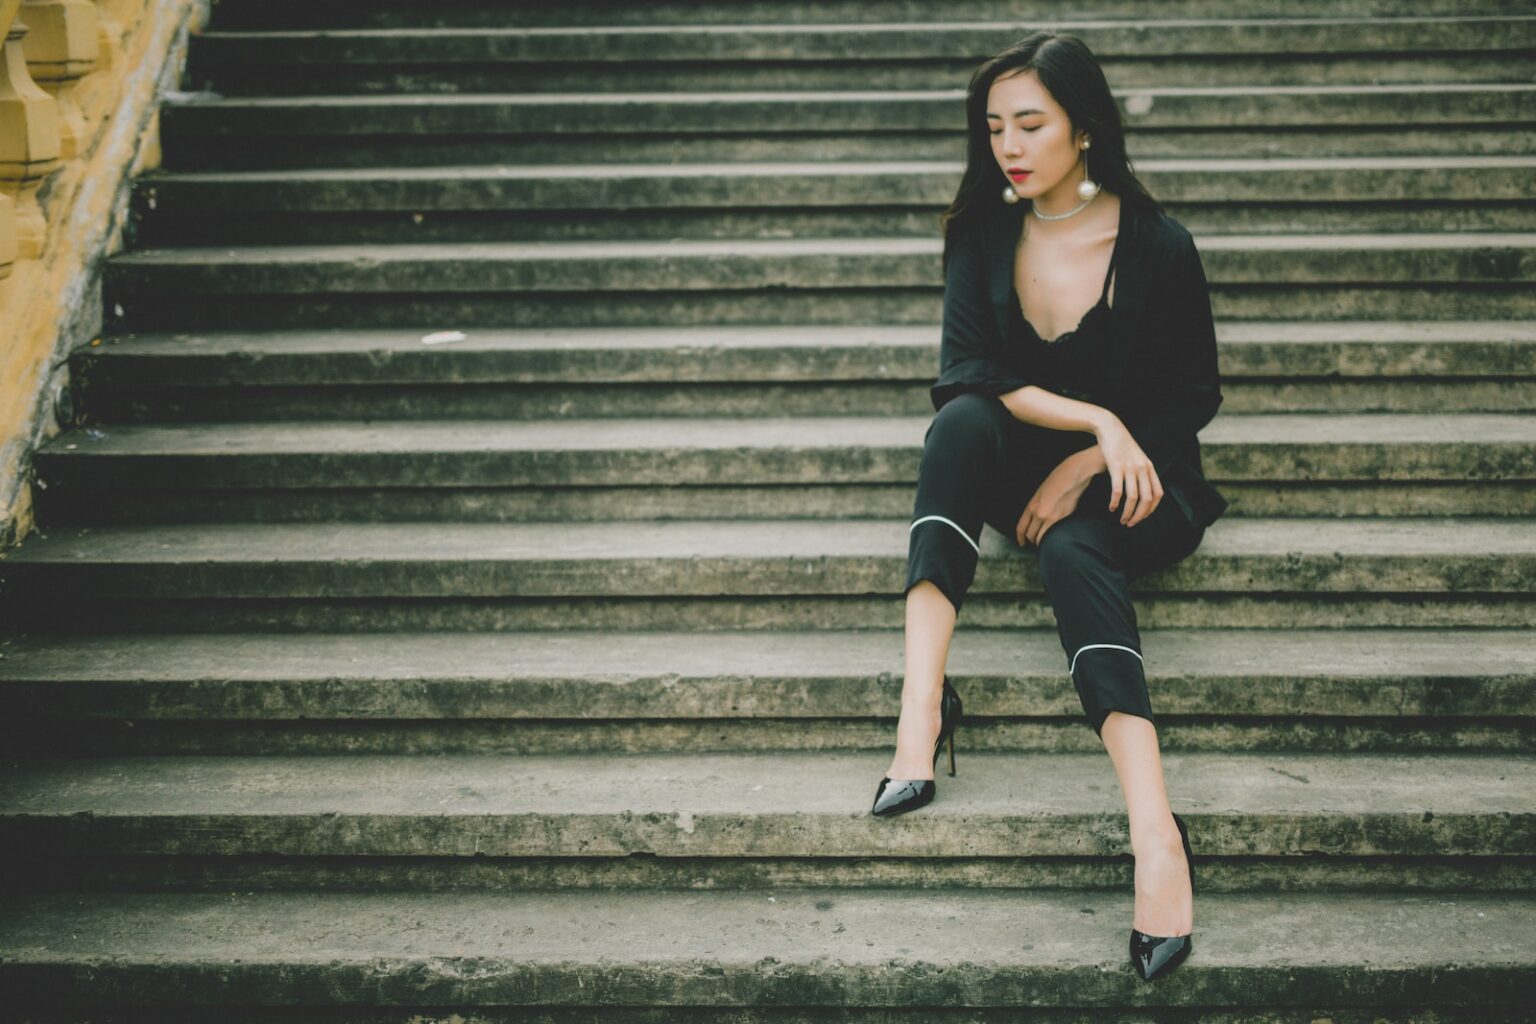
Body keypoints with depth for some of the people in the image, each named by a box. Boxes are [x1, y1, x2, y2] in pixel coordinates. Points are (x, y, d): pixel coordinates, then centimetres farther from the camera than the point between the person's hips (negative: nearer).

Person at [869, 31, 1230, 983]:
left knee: (1072, 550, -37)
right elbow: (968, 371, -9)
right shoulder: (983, 235, 2)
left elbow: (1196, 396, -2)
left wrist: (1087, 463, -14)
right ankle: (924, 701, -41)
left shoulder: (1159, 246, -7)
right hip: (1023, 474, 3)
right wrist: (1096, 419, -22)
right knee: (962, 421, -30)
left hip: (1136, 481, -3)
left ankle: (1156, 833, -54)